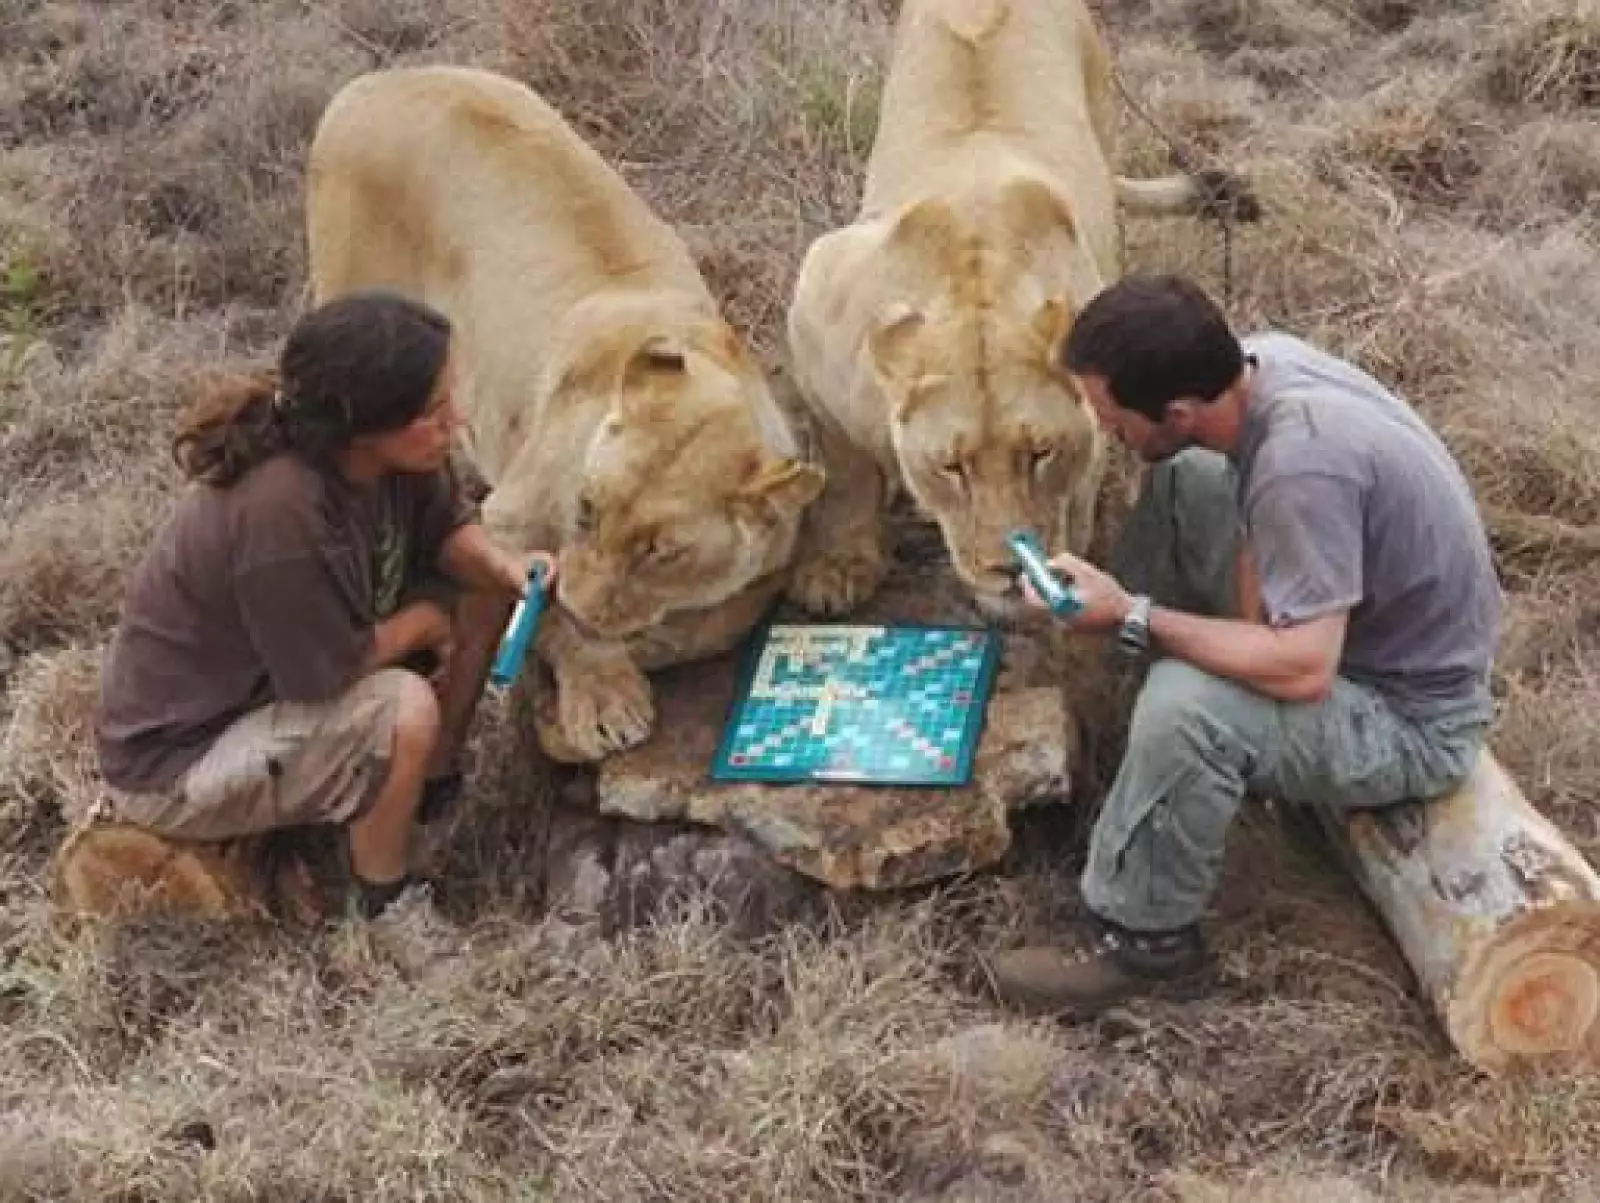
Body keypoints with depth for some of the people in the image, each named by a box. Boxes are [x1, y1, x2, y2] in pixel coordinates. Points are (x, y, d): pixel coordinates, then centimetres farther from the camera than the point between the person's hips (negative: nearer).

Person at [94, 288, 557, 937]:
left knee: (482, 592, 0)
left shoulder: (388, 452, -15)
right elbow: (331, 668, -30)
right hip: (176, 762, -9)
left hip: (280, 676, 9)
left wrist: (501, 563, -19)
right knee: (405, 709, -31)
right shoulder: (280, 510, -39)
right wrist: (426, 622, -12)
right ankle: (386, 904, -6)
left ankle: (432, 787, 16)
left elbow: (447, 526, 2)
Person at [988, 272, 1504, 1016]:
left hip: (1409, 717, -9)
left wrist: (1133, 617, -29)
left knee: (1188, 704, -33)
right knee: (1183, 481, 10)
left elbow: (1303, 672, -36)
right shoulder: (1258, 362, -12)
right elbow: (1262, 535, 4)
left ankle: (1143, 943, -11)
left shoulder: (1302, 460, -36)